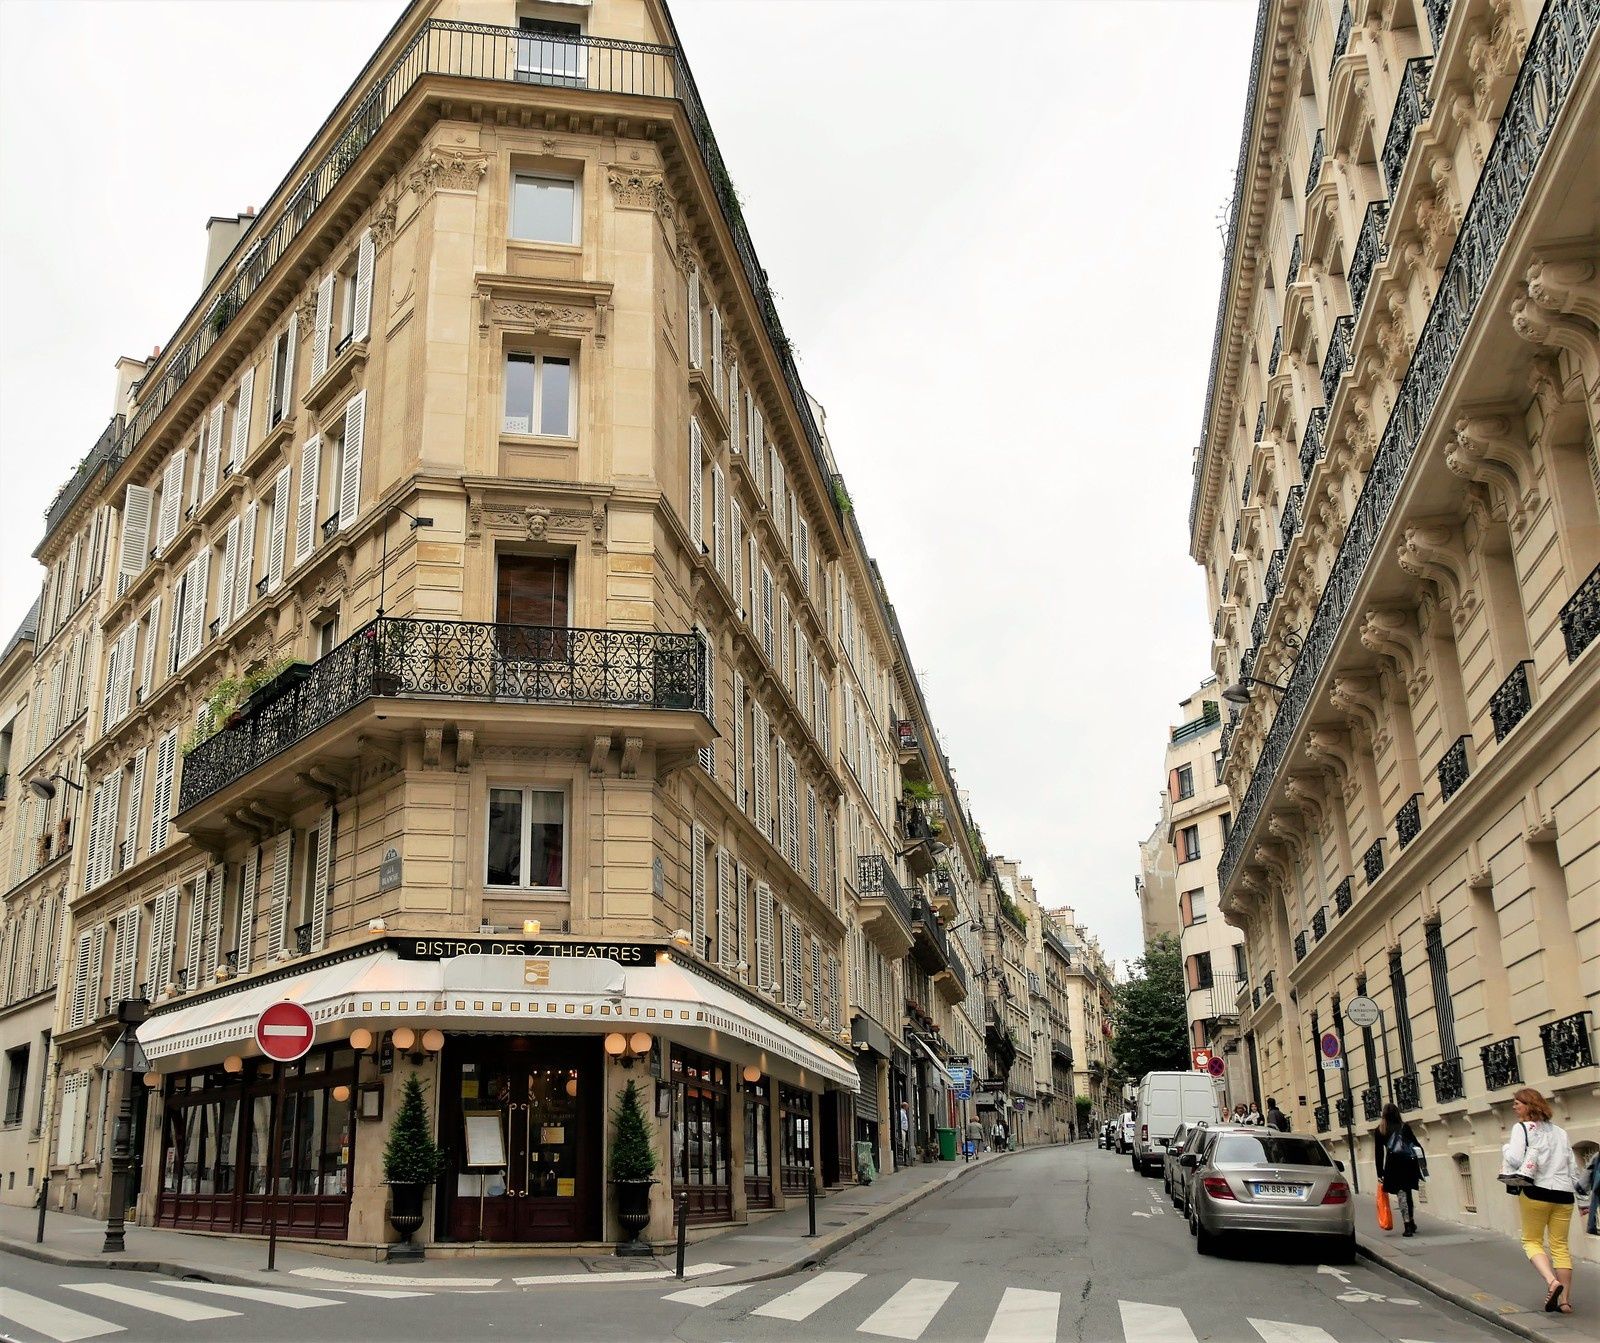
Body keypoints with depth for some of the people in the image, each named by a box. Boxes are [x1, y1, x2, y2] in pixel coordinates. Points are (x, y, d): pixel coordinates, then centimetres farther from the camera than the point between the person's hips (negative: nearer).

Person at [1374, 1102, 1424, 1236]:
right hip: (1409, 1162, 3)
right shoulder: (1404, 1127, 13)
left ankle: (1408, 1225, -11)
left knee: (1401, 1193, -2)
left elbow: (1378, 1153, 6)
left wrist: (1380, 1173, 7)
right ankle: (1412, 1223, 26)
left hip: (1394, 1163, -3)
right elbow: (1415, 1144, 7)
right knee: (1408, 1193, 18)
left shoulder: (1379, 1131, 8)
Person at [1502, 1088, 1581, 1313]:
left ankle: (1552, 1282, -16)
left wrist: (1505, 1148, 5)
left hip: (1537, 1191, -5)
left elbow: (1514, 1160, -15)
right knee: (1560, 1245, 9)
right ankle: (1565, 1299, 6)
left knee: (1532, 1240, 7)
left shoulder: (1522, 1128, -3)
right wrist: (1575, 1193, 21)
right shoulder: (1560, 1132, 15)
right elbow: (1573, 1166, 15)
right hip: (1564, 1193, 5)